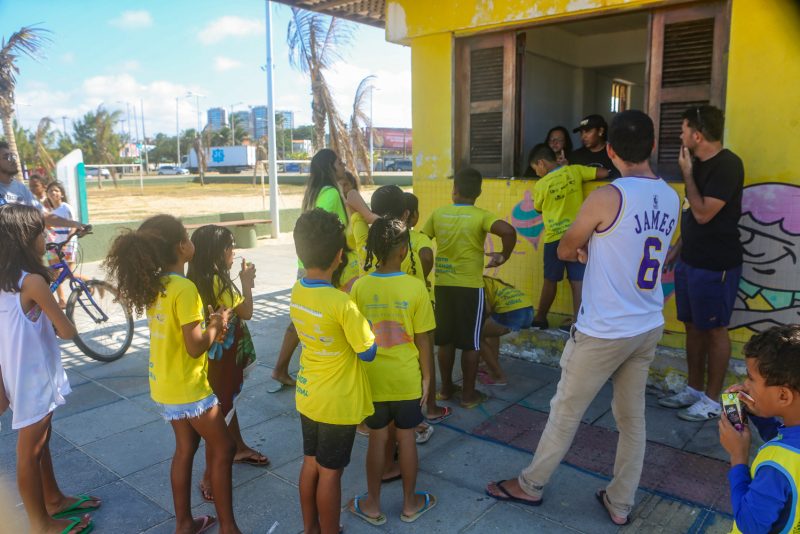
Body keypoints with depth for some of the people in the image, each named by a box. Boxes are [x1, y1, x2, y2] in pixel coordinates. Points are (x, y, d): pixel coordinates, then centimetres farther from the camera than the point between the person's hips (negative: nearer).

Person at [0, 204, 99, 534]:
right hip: (34, 376, -8)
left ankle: (54, 500, 40)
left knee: (41, 439, 22)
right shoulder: (33, 281, -22)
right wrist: (59, 321, 1)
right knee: (31, 450, 6)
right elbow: (67, 332, -19)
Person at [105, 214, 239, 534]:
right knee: (223, 449, 6)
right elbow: (195, 347, -25)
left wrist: (207, 323, 2)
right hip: (188, 386, -8)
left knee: (185, 447, 20)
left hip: (164, 385, 8)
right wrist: (216, 325, -9)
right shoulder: (185, 288, -25)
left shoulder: (154, 285, 3)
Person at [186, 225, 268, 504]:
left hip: (221, 354, 9)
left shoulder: (197, 280, 3)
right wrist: (247, 283, -4)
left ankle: (239, 448, 45)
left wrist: (243, 283, 4)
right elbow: (246, 312, -15)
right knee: (220, 410, 0)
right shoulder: (219, 282, -24)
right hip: (220, 358, -9)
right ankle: (210, 476, 11)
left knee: (228, 401, 25)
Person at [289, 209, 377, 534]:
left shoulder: (297, 290, -6)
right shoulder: (342, 303, -28)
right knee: (330, 472, 10)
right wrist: (364, 320, -2)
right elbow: (368, 353, -17)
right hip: (338, 403, -7)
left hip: (307, 394, 7)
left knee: (310, 464, 21)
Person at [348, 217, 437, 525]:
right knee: (406, 439, 14)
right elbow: (423, 340, -9)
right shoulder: (415, 287, -14)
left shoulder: (359, 287, -10)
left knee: (377, 439, 15)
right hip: (407, 379, -1)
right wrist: (427, 377, 4)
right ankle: (410, 503, 30)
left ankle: (372, 505, 29)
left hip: (372, 378, 1)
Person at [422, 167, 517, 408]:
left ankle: (446, 387, 27)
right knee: (470, 342, 7)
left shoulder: (438, 213, 2)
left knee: (445, 339, 15)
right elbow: (508, 231, -26)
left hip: (442, 285, 4)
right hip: (470, 287, -3)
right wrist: (504, 256, -9)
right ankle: (469, 394, 16)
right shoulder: (481, 216, -9)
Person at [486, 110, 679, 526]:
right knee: (632, 417, 16)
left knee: (565, 411, 9)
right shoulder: (670, 199, 3)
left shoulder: (607, 197, -19)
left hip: (603, 332, -7)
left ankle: (530, 485, 27)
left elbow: (564, 250, -5)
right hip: (649, 328, 7)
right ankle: (620, 503, 30)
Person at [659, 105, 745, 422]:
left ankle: (712, 400, 14)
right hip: (690, 261, 9)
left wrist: (686, 173, -15)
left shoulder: (727, 165, -17)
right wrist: (677, 249, 17)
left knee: (714, 330, 2)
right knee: (693, 327, 14)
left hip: (715, 265, -9)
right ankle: (694, 390, 27)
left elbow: (703, 214, -23)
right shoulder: (699, 164, 10)